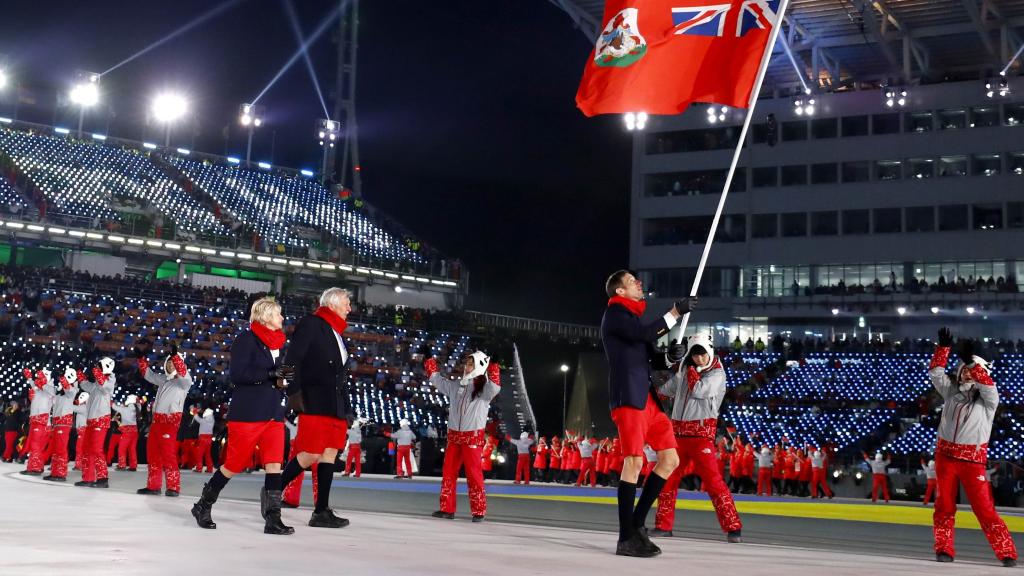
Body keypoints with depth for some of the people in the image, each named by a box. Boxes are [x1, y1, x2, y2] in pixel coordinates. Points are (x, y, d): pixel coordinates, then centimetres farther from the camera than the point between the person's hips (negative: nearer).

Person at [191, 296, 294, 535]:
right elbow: (236, 374, -17)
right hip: (248, 413, -7)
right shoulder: (246, 340, -7)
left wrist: (284, 380, 4)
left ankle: (273, 519, -3)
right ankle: (203, 506, 20)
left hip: (274, 414, 7)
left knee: (274, 464, -3)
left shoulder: (279, 343, 17)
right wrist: (271, 374, -23)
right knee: (235, 464, 0)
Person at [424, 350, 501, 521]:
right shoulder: (456, 386, 9)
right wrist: (430, 366, 22)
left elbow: (495, 388, -31)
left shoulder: (484, 388, -8)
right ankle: (447, 509, 15)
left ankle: (479, 511, 0)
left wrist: (494, 371, -41)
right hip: (454, 436, 6)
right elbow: (437, 380, 23)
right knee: (448, 473, 8)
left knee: (474, 475, -5)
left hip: (473, 437, -6)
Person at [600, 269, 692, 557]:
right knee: (634, 461, -15)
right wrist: (676, 312, -12)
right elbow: (645, 333, -19)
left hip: (647, 399, 9)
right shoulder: (615, 313, 0)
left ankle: (637, 523, 11)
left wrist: (670, 356, 4)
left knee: (670, 459, 6)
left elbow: (654, 360, 25)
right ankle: (626, 539, -14)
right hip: (628, 398, -9)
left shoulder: (632, 317, 25)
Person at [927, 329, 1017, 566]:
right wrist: (944, 346, -4)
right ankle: (944, 549, 12)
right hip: (946, 456, 4)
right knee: (944, 506, 4)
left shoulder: (988, 400, 2)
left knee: (984, 508, -8)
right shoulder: (951, 392, 11)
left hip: (973, 460, -3)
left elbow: (988, 384, -18)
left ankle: (1007, 553, -4)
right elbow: (936, 371, 5)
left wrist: (971, 360, -24)